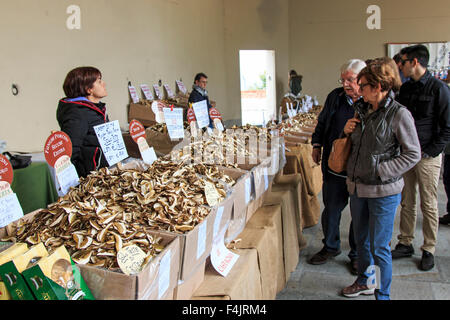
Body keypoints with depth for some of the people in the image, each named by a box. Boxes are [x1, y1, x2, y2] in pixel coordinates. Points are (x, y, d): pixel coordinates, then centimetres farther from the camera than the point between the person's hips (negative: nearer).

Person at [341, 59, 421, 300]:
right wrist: (347, 131, 0)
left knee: (379, 247, 3)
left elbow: (412, 154, -12)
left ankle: (383, 294, 22)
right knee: (361, 240, 21)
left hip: (383, 192, -7)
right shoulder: (362, 111, 7)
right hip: (357, 187, 7)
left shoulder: (399, 114, -14)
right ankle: (364, 282, 41)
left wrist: (381, 170, -17)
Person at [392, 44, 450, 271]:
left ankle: (429, 250, 15)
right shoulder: (405, 88, 10)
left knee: (429, 205, 4)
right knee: (407, 202, 12)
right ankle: (406, 243, 24)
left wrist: (429, 152, -13)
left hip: (427, 156, -6)